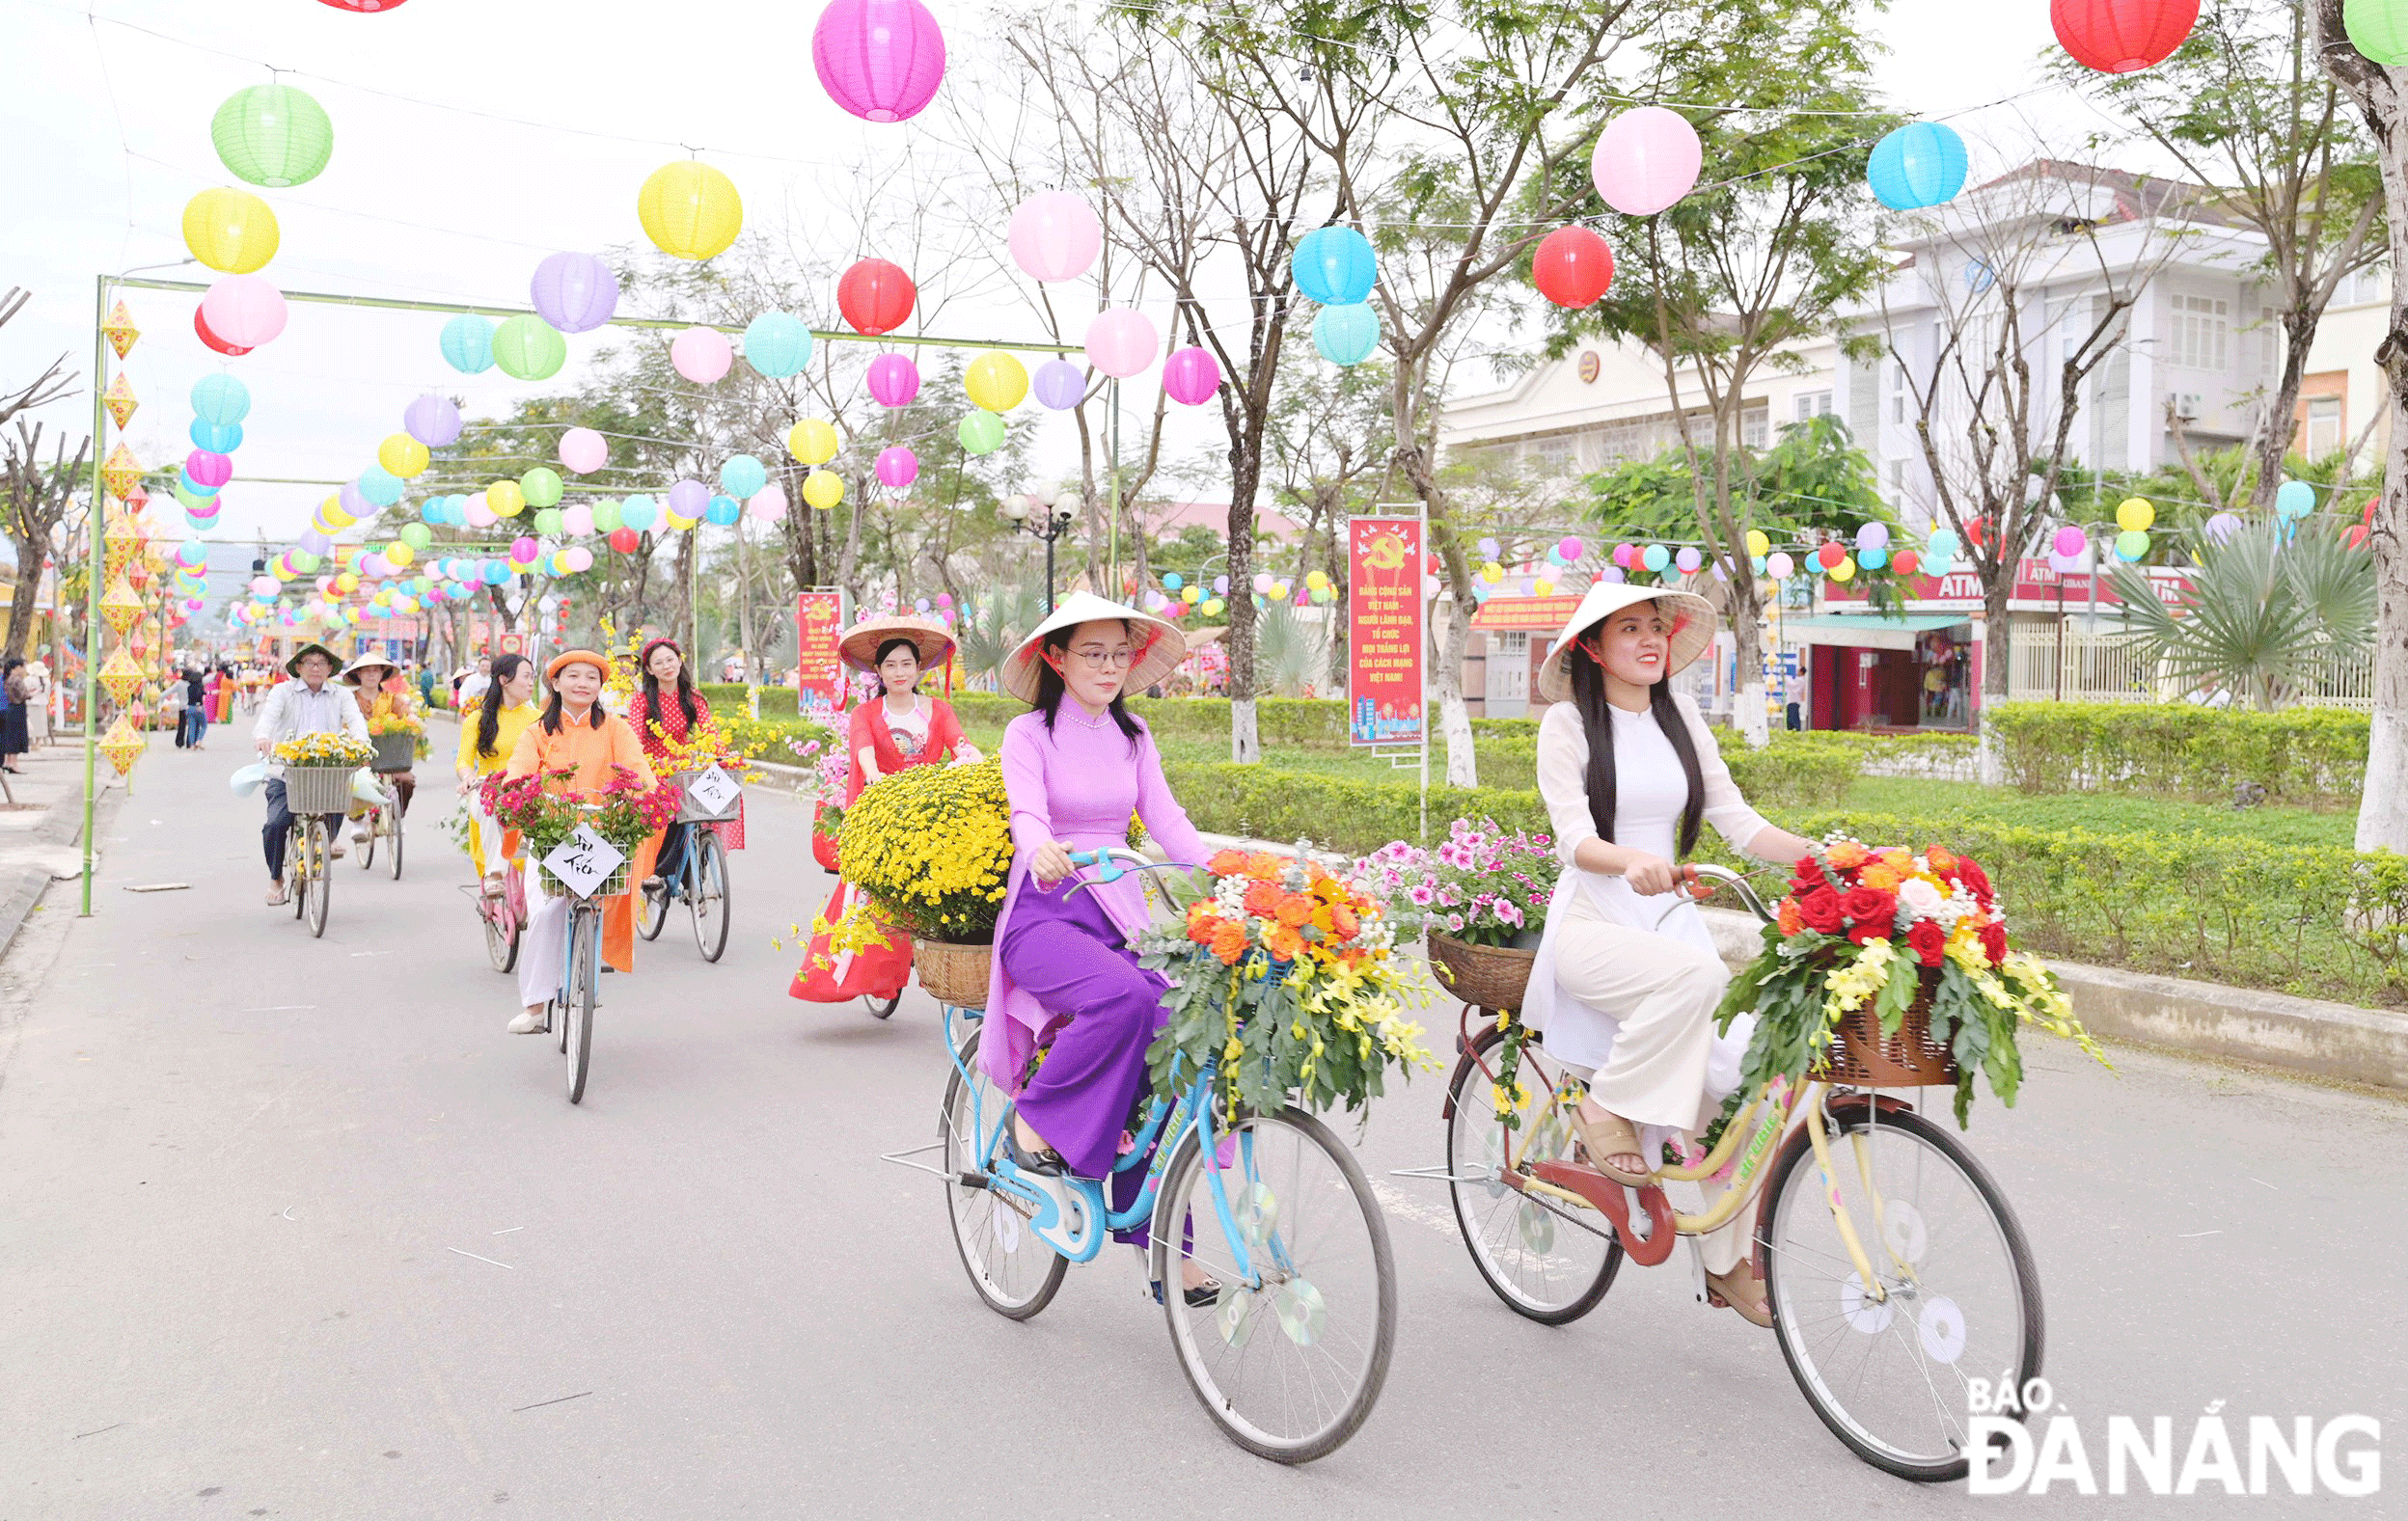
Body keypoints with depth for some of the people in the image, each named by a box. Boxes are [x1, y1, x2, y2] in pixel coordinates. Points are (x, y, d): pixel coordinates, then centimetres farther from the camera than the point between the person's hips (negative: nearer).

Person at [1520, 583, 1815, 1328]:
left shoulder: (1682, 719, 12)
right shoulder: (1568, 724, -2)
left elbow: (1737, 821, 8)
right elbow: (1575, 839, -13)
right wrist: (1633, 861, -35)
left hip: (1669, 921, 5)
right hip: (1591, 924, -4)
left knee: (1728, 1078, -12)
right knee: (1696, 974, -35)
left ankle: (1730, 1261, 3)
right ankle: (1606, 1106, -14)